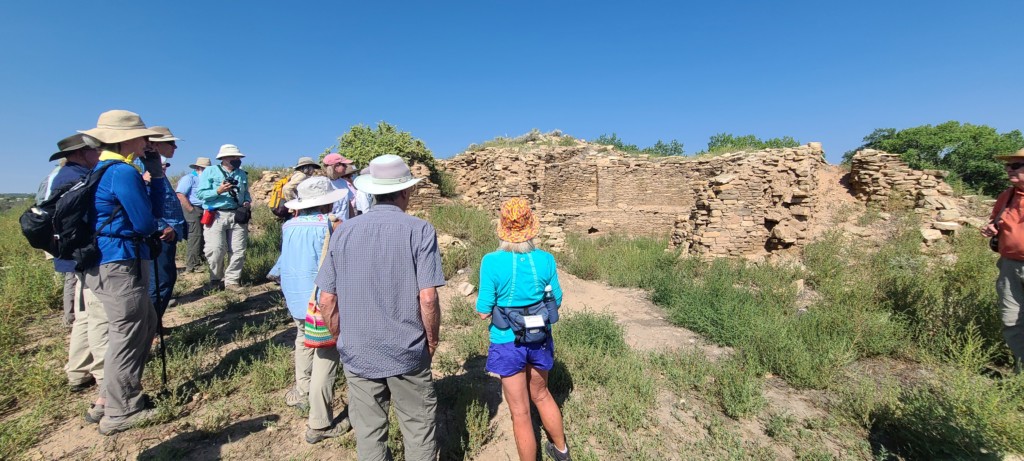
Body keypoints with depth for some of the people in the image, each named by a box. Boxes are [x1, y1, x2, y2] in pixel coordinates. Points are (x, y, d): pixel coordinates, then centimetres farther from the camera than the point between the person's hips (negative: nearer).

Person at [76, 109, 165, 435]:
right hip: (121, 264, -11)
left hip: (112, 263, 11)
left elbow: (153, 208, 12)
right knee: (127, 336, 0)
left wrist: (156, 175, 5)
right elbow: (145, 223, -17)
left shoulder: (108, 169, 16)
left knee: (146, 324, 20)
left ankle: (109, 399, 29)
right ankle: (119, 413, 13)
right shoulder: (123, 172, -17)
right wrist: (154, 225, 6)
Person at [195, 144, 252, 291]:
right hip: (216, 216, -4)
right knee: (216, 250, -6)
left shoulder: (242, 174, 15)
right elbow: (200, 193, -6)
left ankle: (232, 280, 12)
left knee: (238, 251, 2)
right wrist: (218, 191, -20)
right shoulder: (210, 171, 1)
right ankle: (216, 279, 14)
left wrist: (247, 201, 2)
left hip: (237, 216, 4)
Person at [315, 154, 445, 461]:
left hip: (357, 354, 4)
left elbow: (326, 301, 0)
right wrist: (432, 341, -1)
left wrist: (343, 339, 15)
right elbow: (427, 298, -16)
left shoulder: (343, 232, -1)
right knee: (419, 431, 15)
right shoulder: (419, 231, -12)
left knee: (369, 434, 18)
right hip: (408, 353, -3)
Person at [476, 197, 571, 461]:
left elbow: (483, 312, -15)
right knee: (541, 395, 29)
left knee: (521, 413, 13)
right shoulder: (545, 259, -11)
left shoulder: (492, 262, -20)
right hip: (540, 339, 4)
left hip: (508, 343, -4)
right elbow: (556, 301, 0)